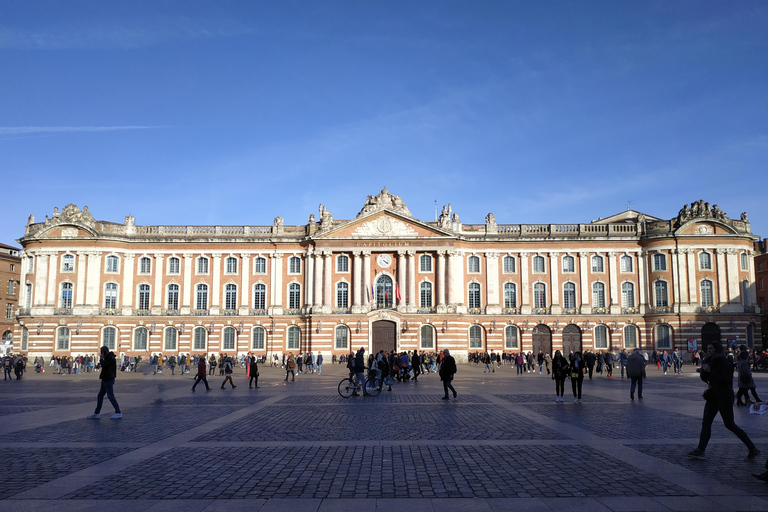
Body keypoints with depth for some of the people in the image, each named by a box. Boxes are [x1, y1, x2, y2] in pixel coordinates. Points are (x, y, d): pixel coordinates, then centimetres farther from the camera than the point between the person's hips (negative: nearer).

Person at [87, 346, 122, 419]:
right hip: (105, 380, 10)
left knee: (110, 396, -8)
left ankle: (118, 412, -4)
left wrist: (102, 358, -10)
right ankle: (97, 413, 17)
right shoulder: (108, 357, 17)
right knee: (100, 396, 11)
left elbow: (104, 366, -22)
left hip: (108, 380, -10)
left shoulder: (111, 358, -15)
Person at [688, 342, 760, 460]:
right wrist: (702, 372, -3)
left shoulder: (724, 363, -14)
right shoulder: (709, 362, 11)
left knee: (729, 425, -1)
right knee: (706, 422, 1)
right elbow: (707, 379, 18)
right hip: (712, 396, 8)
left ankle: (753, 449, 15)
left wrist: (710, 371, -27)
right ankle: (700, 450, 0)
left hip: (724, 397, -8)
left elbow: (726, 380, -23)